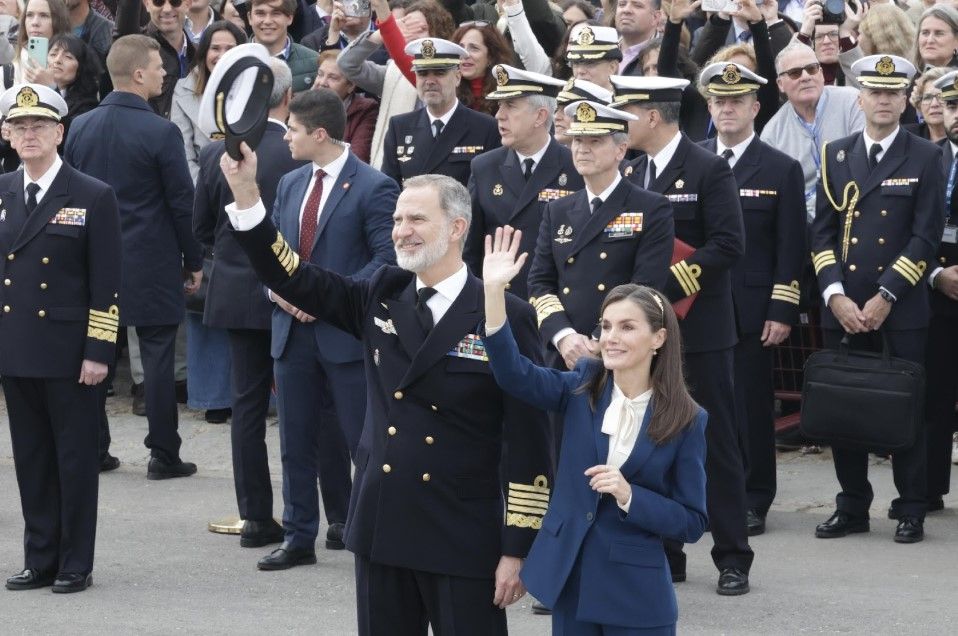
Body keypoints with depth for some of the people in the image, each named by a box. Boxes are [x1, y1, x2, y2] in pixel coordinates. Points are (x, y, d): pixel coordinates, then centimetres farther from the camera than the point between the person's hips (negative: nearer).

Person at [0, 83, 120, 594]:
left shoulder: (93, 198, -5)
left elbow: (106, 285, -6)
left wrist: (98, 351, -12)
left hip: (69, 353, -4)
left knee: (76, 457, 2)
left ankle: (76, 564, 10)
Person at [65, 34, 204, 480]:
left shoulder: (80, 127, 0)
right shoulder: (161, 133, -14)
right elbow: (182, 203, -10)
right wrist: (193, 261, 2)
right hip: (152, 267, -4)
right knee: (157, 359, 2)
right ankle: (163, 455, 5)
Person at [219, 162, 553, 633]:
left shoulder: (507, 319, -8)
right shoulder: (381, 297, 8)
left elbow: (527, 443, -8)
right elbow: (291, 277, 5)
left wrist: (517, 549, -10)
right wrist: (245, 192, -8)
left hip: (463, 541, -5)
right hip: (381, 531, 5)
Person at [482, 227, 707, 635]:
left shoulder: (685, 420, -5)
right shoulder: (581, 390, 2)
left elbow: (692, 523, -4)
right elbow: (512, 372, -14)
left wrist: (628, 495, -19)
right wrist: (494, 290, -24)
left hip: (637, 592, -3)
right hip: (569, 582, 3)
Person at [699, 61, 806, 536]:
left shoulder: (782, 170, 3)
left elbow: (791, 249, 0)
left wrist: (782, 313, -7)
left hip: (751, 312, -2)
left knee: (751, 406, 1)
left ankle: (752, 502, 8)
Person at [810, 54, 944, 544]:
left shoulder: (925, 158, 1)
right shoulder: (836, 155, 9)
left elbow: (926, 235, -5)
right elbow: (822, 231, 6)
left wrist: (885, 297, -12)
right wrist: (836, 296, -7)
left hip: (902, 306, -3)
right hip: (843, 305, 3)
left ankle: (911, 511, 9)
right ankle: (852, 507, 15)